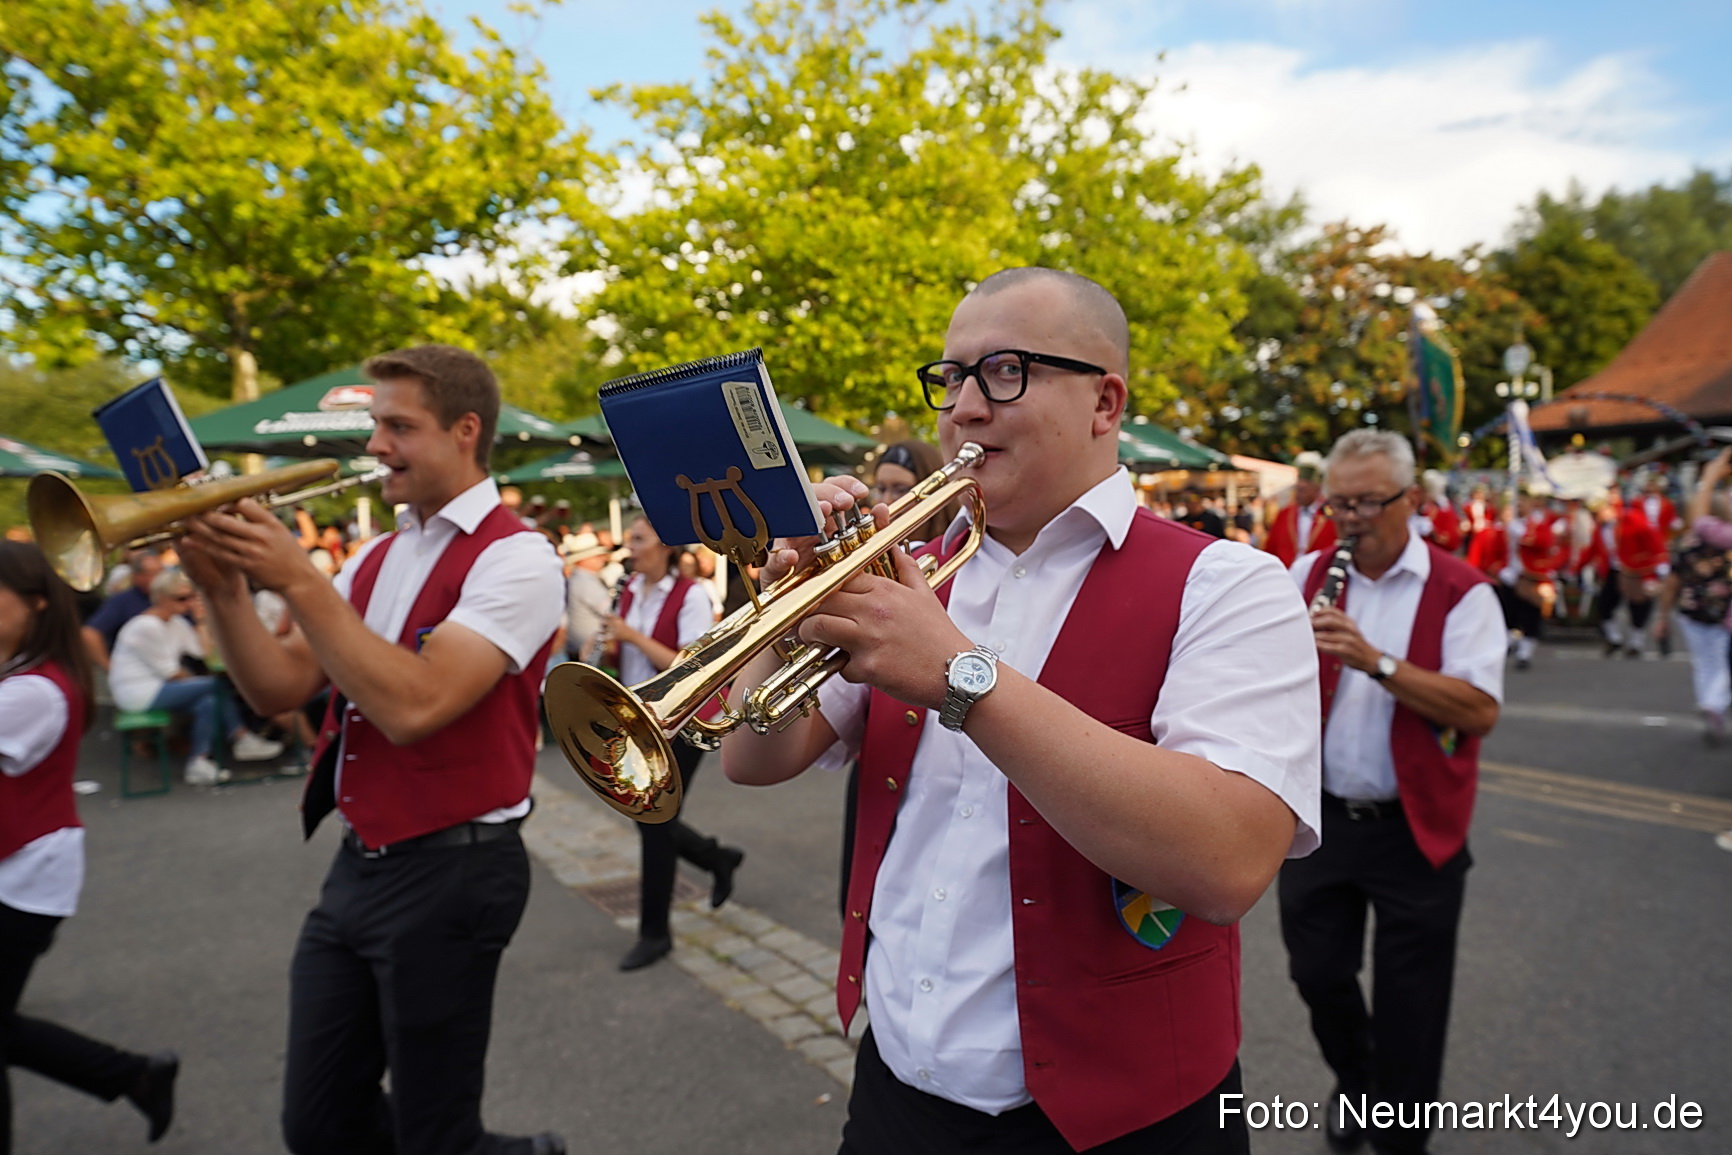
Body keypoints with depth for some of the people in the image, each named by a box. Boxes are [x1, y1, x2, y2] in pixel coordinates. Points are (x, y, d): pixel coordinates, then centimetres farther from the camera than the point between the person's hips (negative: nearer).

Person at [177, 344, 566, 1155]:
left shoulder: (514, 559, -14)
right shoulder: (377, 558, 11)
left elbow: (412, 706, -26)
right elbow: (278, 690, 6)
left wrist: (298, 581, -22)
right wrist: (224, 587, -8)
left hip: (448, 874, -8)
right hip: (357, 866, 8)